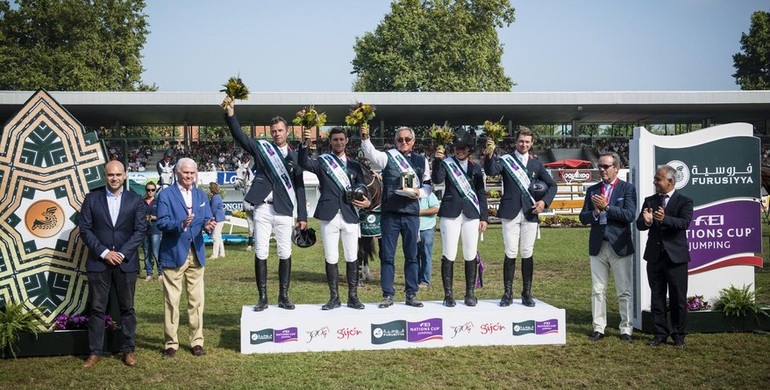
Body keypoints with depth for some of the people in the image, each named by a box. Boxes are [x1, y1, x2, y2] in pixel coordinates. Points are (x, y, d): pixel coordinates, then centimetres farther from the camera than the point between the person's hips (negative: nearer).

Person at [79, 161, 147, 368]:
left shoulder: (135, 200, 5)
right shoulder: (91, 199, 5)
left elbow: (140, 230, 0)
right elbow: (85, 229, 0)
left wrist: (122, 253, -10)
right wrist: (104, 252, -10)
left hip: (126, 262, 0)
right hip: (98, 262, 0)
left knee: (127, 308, 6)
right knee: (96, 308, 3)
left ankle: (128, 350, 15)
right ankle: (95, 352, 11)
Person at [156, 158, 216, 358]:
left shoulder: (201, 195, 14)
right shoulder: (166, 194, -2)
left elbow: (207, 219, 8)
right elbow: (161, 222, -11)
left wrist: (208, 225, -16)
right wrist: (181, 224, -29)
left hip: (196, 253, 4)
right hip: (173, 254, -4)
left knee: (196, 300, 7)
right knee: (171, 301, 0)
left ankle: (197, 341, 16)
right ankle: (171, 343, 10)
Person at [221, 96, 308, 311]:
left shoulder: (294, 157, 9)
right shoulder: (262, 148, 8)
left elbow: (299, 187, 8)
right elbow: (239, 136, -4)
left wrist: (302, 216, 4)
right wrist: (230, 112, -19)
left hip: (284, 211, 0)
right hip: (262, 209, 0)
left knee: (285, 254, 3)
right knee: (260, 253, 1)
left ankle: (283, 297, 13)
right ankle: (263, 298, 8)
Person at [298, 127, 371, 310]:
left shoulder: (354, 165, 15)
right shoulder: (322, 162, 7)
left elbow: (362, 187, 12)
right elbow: (304, 163, -12)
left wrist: (367, 201, -10)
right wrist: (306, 144, -30)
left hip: (350, 216, 2)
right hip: (329, 216, -2)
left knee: (352, 258, 4)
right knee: (331, 259, 3)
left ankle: (353, 296, 12)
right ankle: (334, 297, 12)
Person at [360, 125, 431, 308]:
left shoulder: (421, 161, 11)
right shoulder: (388, 157, 4)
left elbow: (428, 185, 15)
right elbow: (371, 154, -15)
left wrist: (419, 192, -5)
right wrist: (365, 138, -32)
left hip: (411, 213, 2)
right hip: (390, 213, -2)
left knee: (411, 255, 7)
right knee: (387, 256, 2)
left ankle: (411, 295, 15)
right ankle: (388, 295, 9)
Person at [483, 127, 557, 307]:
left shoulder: (536, 164, 13)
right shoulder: (505, 160, 4)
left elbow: (552, 185, 16)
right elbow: (491, 171, -15)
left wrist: (545, 201, -1)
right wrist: (490, 155, -34)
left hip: (530, 213, 2)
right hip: (510, 213, -2)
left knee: (527, 254, 4)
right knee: (510, 254, -2)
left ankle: (527, 293, 12)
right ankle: (507, 293, 5)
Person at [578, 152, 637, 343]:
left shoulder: (627, 188, 0)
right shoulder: (592, 190, 11)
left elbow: (630, 215, -13)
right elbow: (583, 218, 8)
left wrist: (606, 207, -18)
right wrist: (595, 213, -13)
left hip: (620, 246, -4)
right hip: (597, 246, 4)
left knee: (624, 291, 2)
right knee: (598, 290, 7)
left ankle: (626, 329, 9)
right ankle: (598, 328, 14)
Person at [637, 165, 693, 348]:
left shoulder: (684, 202, -3)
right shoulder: (650, 201, 9)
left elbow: (685, 222, -21)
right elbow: (639, 225, -1)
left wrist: (665, 219, -39)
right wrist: (646, 221, -25)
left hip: (676, 257, -4)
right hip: (654, 256, 4)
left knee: (678, 299, 3)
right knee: (657, 298, 10)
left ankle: (678, 335, 16)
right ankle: (660, 333, 19)